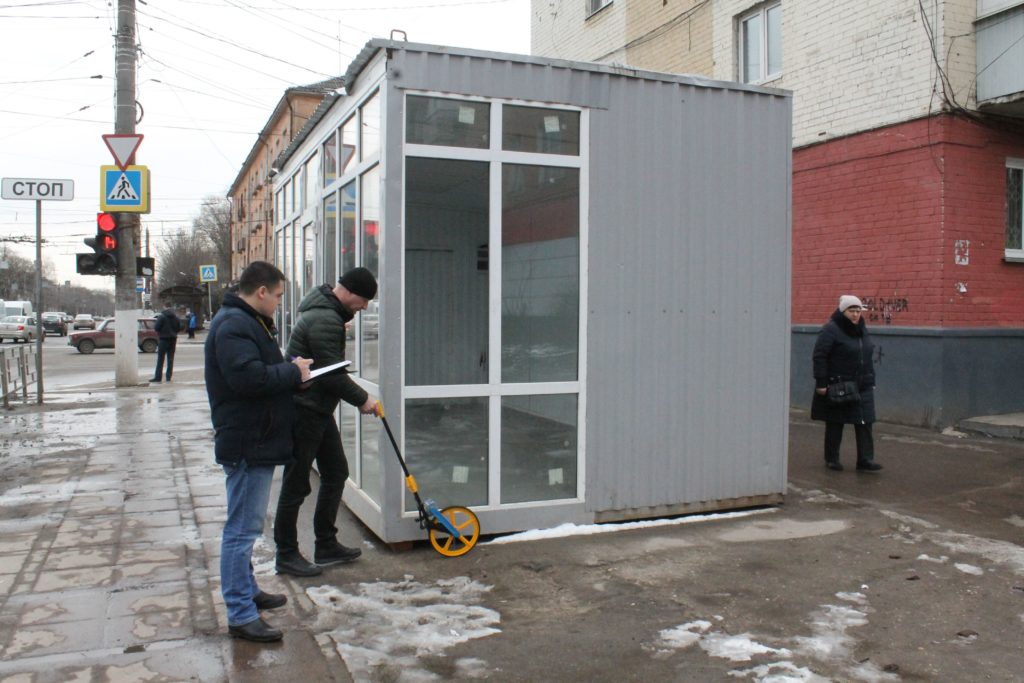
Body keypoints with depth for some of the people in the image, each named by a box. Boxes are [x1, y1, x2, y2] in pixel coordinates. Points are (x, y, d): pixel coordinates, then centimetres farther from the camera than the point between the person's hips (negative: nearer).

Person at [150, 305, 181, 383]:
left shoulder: (161, 316, -11)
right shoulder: (176, 317, 4)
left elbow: (156, 328, -13)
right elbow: (179, 328, 7)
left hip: (164, 339, -4)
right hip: (173, 339, 4)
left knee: (160, 359, -1)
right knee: (170, 359, 7)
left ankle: (157, 377, -2)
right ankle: (168, 377, 6)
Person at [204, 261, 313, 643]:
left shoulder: (248, 322, 17)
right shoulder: (233, 326, -18)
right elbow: (249, 377, -30)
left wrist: (291, 371, 5)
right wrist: (293, 372, -16)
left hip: (256, 443, 11)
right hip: (246, 444, -11)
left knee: (246, 527, 21)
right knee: (242, 530, -5)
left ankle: (247, 592, 35)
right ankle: (241, 615, 2)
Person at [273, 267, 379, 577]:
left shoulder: (329, 312, 12)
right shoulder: (324, 320, -22)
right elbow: (331, 374, -24)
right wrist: (362, 399, -11)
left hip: (319, 410, 11)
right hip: (304, 410, -11)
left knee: (336, 473, 15)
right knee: (296, 485, 1)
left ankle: (326, 546, 26)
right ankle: (286, 555, 14)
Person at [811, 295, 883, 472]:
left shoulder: (862, 330, 13)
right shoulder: (831, 330, -11)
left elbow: (868, 358, 20)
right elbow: (819, 357, -15)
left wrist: (871, 381, 16)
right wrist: (821, 383, -19)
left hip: (862, 386, 6)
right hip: (837, 387, -6)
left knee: (864, 423, 0)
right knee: (835, 424, 5)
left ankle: (865, 459, 5)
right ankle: (832, 459, 16)